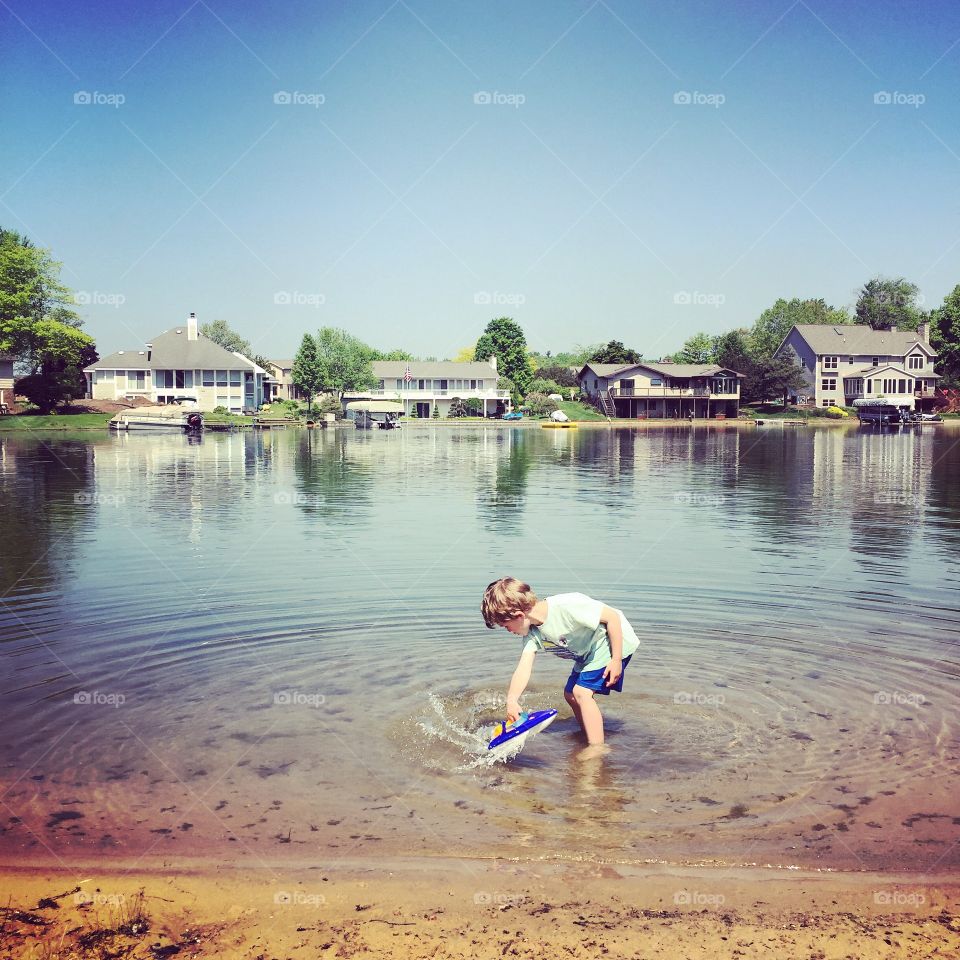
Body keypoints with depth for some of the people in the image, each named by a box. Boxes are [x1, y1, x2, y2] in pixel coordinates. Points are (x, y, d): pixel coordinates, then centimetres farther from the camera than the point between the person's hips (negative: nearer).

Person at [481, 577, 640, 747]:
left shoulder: (566, 606, -34)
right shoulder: (532, 632, -8)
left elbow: (612, 616, -28)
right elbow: (524, 667, -18)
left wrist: (616, 660, -25)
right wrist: (512, 700, -35)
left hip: (615, 643, -9)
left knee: (582, 691, -18)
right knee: (570, 694, 11)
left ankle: (597, 749, -11)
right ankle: (590, 736, 29)